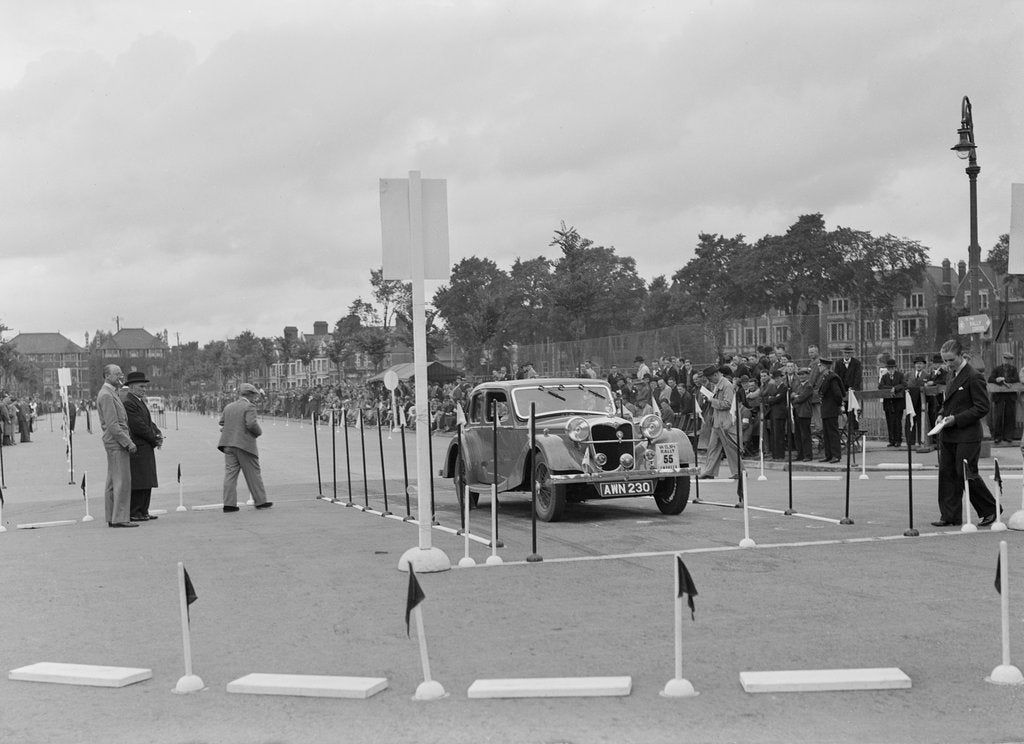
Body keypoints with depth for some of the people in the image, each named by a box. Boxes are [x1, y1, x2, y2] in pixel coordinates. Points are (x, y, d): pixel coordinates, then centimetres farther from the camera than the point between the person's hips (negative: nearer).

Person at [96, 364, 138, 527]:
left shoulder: (111, 394, 18)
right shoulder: (106, 395, -14)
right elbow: (112, 425, -20)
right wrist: (128, 443, -20)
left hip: (116, 443, 11)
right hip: (116, 442, -11)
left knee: (113, 482, 11)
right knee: (122, 481, -10)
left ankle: (112, 517, 15)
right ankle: (120, 518, -10)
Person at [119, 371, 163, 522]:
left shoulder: (140, 401, 18)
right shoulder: (128, 403, -15)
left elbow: (149, 422, 21)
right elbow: (138, 426, -20)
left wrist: (158, 433, 2)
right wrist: (155, 439, -11)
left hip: (146, 449, 10)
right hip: (137, 448, -10)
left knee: (146, 483, 13)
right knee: (137, 482, -7)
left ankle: (143, 511, 19)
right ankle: (134, 513, -3)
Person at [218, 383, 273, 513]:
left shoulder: (228, 407, 14)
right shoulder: (249, 407, -8)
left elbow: (222, 423, 14)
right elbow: (251, 424, -19)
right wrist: (259, 432, -2)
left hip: (228, 444, 6)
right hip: (245, 444, -6)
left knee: (230, 473, 3)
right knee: (253, 474, 4)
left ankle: (229, 503, -2)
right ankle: (260, 501, 10)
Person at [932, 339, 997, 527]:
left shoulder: (974, 377, -13)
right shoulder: (952, 375, 14)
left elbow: (982, 408, -16)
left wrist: (956, 419, -19)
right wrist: (941, 414, 5)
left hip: (967, 436, -8)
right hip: (948, 436, 8)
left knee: (967, 475, -3)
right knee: (947, 474, 6)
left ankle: (990, 510, 15)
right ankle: (950, 516, 10)